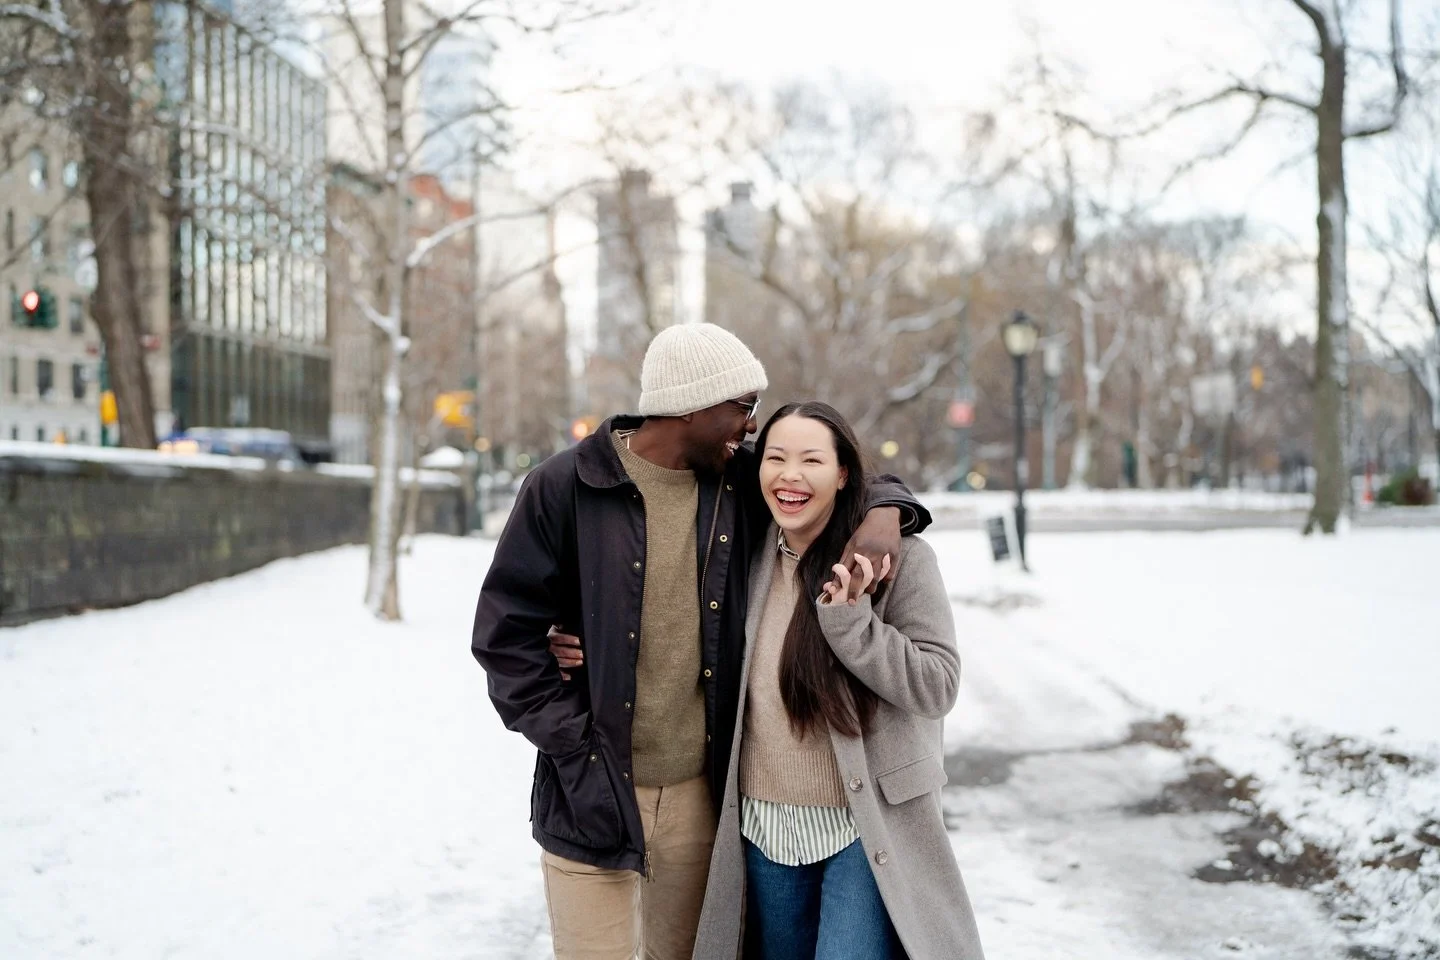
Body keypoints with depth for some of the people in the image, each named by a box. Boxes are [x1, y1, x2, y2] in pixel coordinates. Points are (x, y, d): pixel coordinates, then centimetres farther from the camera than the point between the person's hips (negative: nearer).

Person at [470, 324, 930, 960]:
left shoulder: (739, 483, 3)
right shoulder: (565, 488, -8)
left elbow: (845, 482, 16)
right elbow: (505, 631, -6)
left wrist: (884, 511, -9)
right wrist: (576, 742, -11)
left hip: (701, 793, 4)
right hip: (592, 792, -4)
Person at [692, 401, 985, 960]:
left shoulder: (898, 558, -11)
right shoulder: (753, 559, 3)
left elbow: (936, 687, -13)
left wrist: (849, 620, -24)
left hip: (867, 829, -5)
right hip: (765, 828, 5)